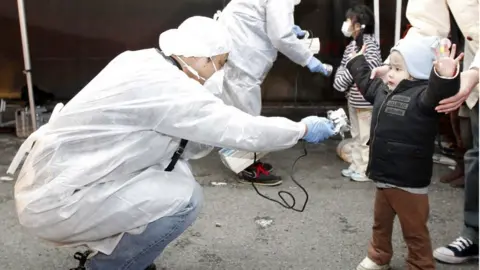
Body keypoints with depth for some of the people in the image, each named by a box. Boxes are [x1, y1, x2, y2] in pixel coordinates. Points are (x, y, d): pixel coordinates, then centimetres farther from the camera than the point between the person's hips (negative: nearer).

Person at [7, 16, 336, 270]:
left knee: (176, 169, 6)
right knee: (185, 198, -14)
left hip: (55, 177, 9)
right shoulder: (165, 85, -23)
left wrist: (217, 140, 8)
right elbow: (244, 129, -19)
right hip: (55, 200, -9)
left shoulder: (145, 62, 4)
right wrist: (303, 128, -6)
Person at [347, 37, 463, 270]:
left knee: (414, 232, 9)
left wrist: (446, 76, -59)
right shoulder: (383, 90, 8)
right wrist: (357, 60, 39)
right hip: (384, 177, 8)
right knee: (380, 223, 26)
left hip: (409, 183, -8)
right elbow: (366, 82, 28)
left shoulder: (422, 95, -18)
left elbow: (438, 94, -40)